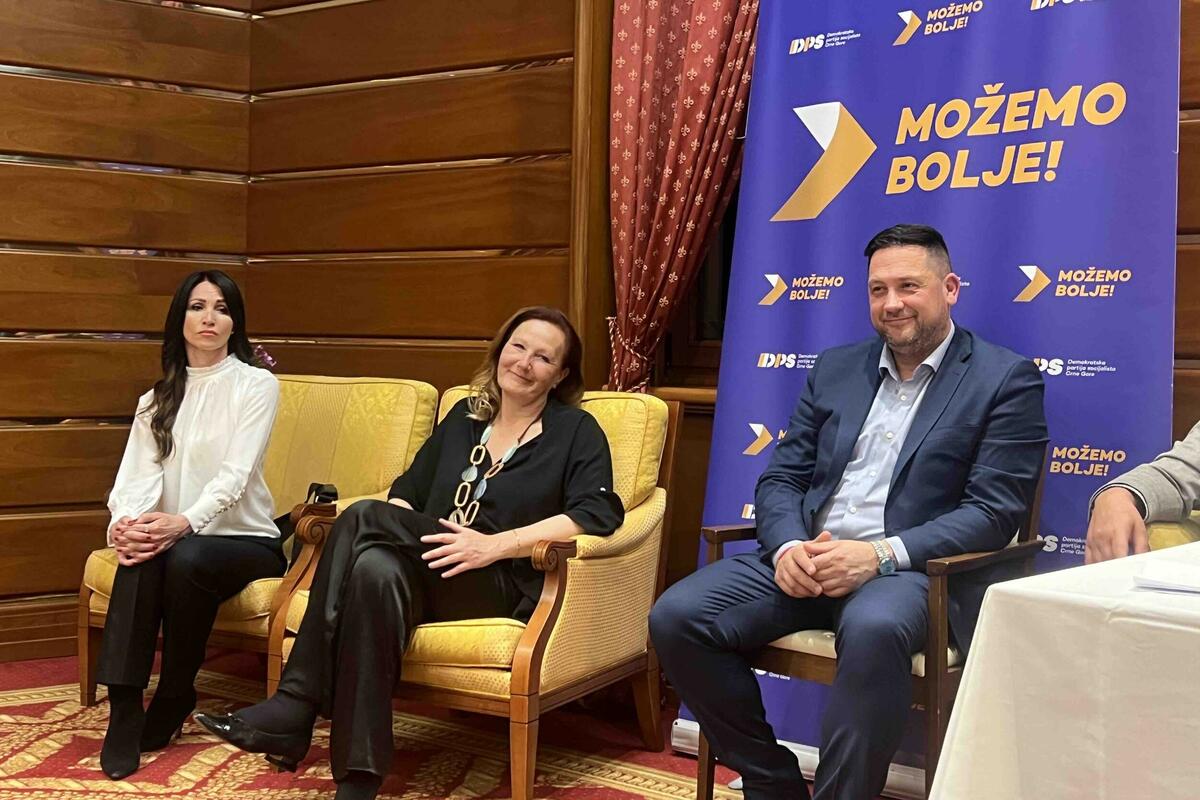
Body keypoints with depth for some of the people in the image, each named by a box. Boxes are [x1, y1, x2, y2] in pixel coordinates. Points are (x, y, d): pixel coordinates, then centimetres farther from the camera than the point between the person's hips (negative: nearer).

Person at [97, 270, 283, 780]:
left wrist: (184, 522, -33)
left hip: (244, 540, -3)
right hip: (176, 536, 3)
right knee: (141, 553, -32)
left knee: (187, 557, -35)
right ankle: (124, 707, -30)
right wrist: (123, 522, -25)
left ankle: (174, 699, -14)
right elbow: (138, 473, -2)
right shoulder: (158, 398, 13)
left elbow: (234, 473, -15)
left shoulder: (257, 384, -1)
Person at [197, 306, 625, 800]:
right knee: (376, 569, -34)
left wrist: (494, 544, -18)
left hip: (503, 586, -4)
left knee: (363, 516, -27)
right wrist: (398, 530, -2)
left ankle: (295, 706, -27)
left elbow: (598, 512, -9)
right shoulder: (464, 417, 22)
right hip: (432, 576, 4)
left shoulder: (576, 432, 7)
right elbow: (409, 490, 23)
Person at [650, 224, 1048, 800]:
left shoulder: (1006, 380, 2)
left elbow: (993, 511, -7)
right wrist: (787, 546, -9)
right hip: (806, 559, 5)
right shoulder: (834, 369, 17)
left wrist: (881, 554, -20)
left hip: (912, 568, -5)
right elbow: (780, 479, 14)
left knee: (873, 628, -40)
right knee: (676, 617, -17)